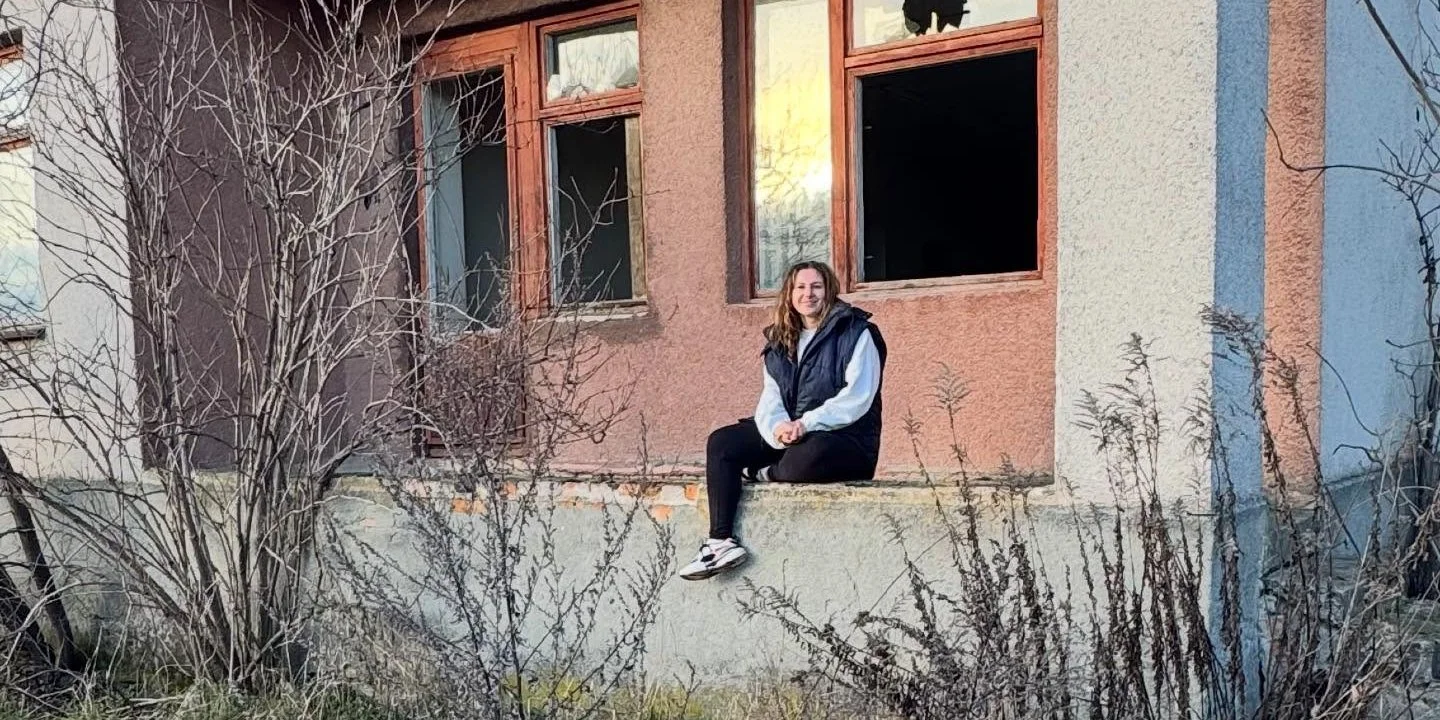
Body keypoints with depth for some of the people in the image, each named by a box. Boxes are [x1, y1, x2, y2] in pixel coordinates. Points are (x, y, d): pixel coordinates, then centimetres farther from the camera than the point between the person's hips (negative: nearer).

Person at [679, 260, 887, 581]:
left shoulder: (855, 333, -5)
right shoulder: (780, 342, 14)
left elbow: (857, 397, -15)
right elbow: (770, 398, 4)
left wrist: (806, 424, -25)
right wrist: (778, 427, -20)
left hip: (848, 440, -6)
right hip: (789, 437, 7)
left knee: (806, 456, -40)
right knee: (721, 443, -8)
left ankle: (762, 474, -4)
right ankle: (721, 541, -19)